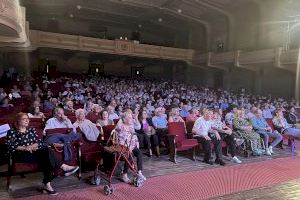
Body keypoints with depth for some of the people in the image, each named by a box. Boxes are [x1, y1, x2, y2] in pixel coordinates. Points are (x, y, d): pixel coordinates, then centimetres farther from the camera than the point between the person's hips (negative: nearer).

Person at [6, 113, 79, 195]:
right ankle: (64, 167, -31)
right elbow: (11, 146, -6)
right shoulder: (12, 132, 8)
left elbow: (39, 142, 11)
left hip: (34, 152, 5)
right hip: (22, 155, -4)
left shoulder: (31, 130, 22)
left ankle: (47, 185, -37)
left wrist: (32, 146, -11)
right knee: (46, 152, -33)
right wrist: (24, 148, -19)